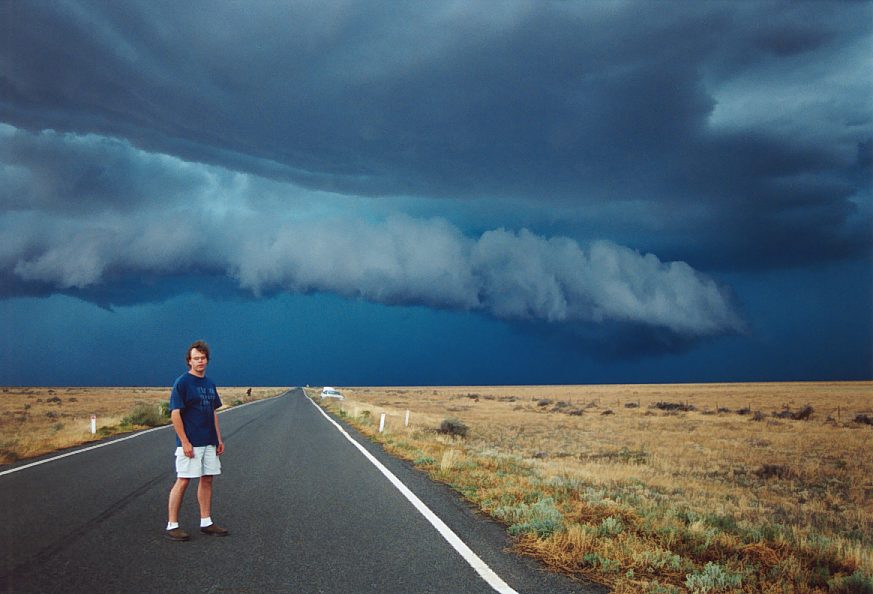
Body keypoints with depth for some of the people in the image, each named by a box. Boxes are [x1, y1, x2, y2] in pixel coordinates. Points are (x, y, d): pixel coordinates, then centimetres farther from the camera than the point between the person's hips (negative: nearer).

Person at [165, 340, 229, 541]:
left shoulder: (209, 384, 13)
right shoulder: (182, 383, -9)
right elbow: (175, 414, -14)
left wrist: (219, 439, 14)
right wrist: (185, 442, -17)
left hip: (209, 442, 7)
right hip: (190, 444, -7)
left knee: (207, 480, 10)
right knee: (183, 481, -5)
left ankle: (206, 522, 17)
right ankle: (172, 525, 3)